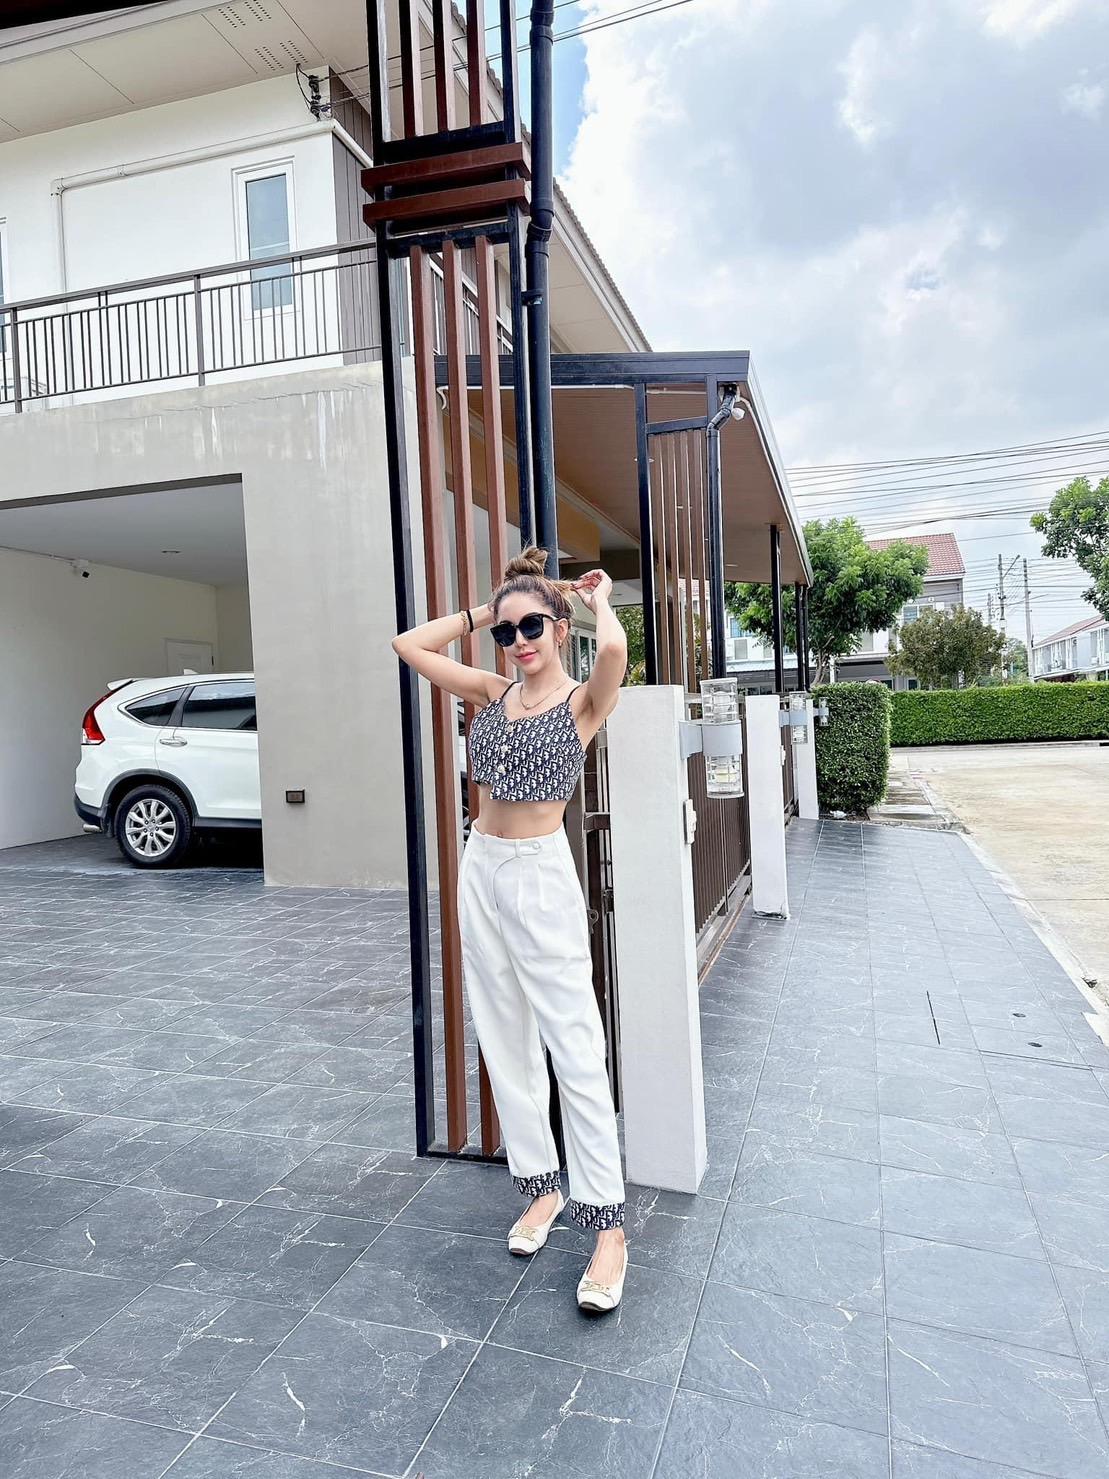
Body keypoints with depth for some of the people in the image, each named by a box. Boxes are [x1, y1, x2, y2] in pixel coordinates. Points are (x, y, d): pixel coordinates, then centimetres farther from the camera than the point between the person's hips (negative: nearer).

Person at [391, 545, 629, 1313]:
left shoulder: (584, 701, -8)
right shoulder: (493, 693, 8)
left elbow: (615, 649, -31)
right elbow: (408, 645, 11)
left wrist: (598, 598, -10)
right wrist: (482, 612, 7)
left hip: (542, 877, -6)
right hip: (481, 871, 6)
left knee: (576, 1053, -3)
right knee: (506, 1045, 14)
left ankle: (609, 1226, 10)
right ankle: (542, 1186, 31)